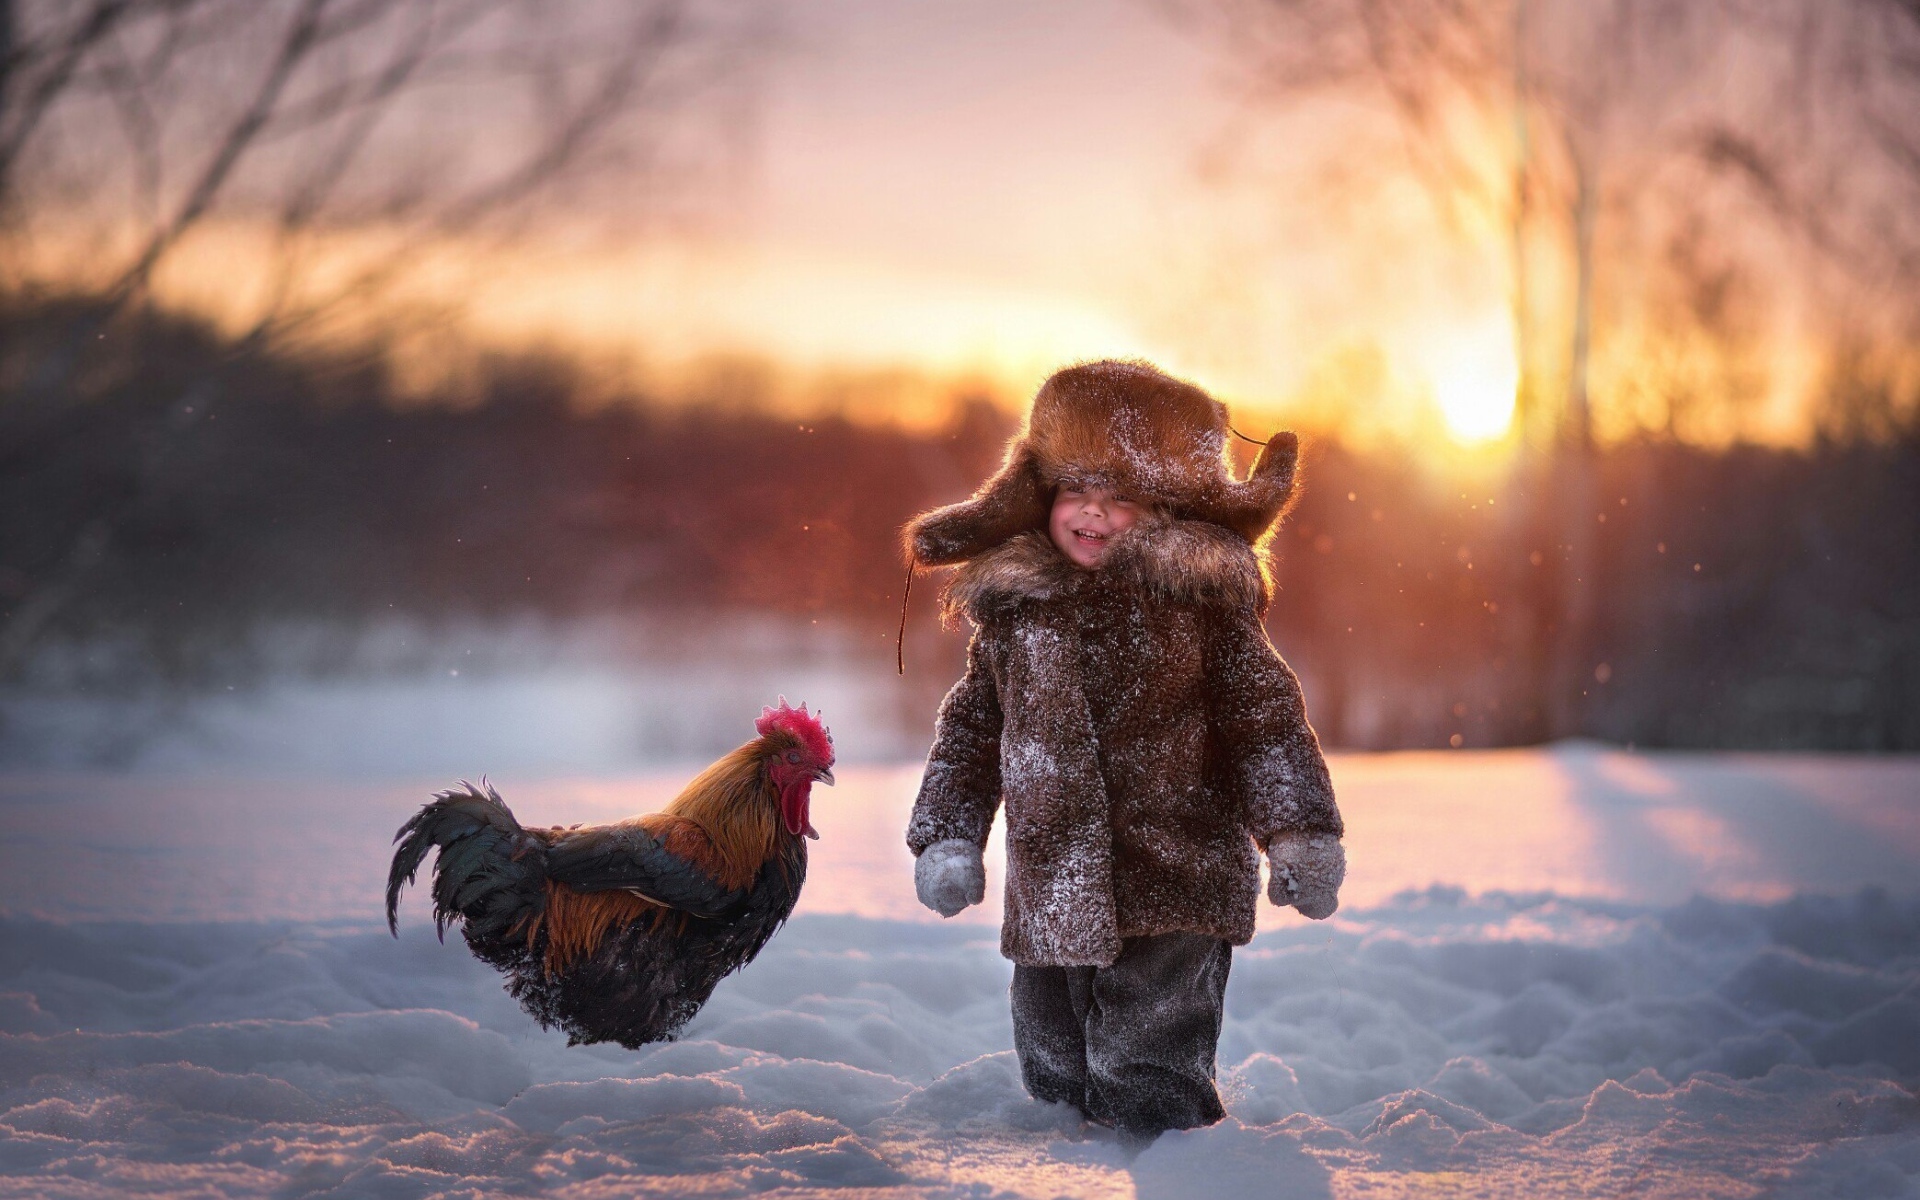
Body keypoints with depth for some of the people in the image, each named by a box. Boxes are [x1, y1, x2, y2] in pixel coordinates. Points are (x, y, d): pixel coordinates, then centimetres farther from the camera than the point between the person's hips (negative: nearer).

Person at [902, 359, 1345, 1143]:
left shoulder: (1198, 596, -3)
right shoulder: (1012, 607, 8)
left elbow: (1262, 715, -1)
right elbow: (971, 728, 17)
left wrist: (1300, 835, -5)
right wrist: (946, 837, 11)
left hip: (1172, 889, -5)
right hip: (1051, 891, 5)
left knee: (1153, 1096, -6)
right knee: (1055, 1071, 15)